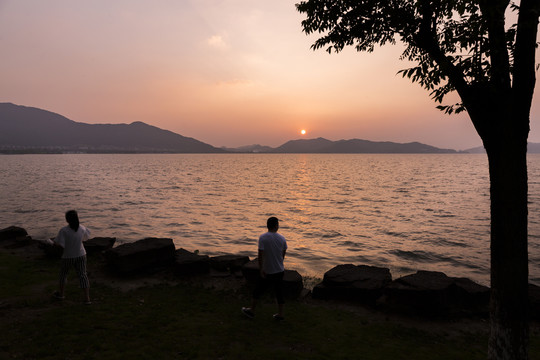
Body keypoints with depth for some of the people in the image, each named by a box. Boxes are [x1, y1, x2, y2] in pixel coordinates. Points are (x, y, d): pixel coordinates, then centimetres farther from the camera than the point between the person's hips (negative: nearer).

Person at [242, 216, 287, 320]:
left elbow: (261, 255, -18)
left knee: (258, 290, 12)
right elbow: (283, 254, 10)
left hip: (267, 272, -4)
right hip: (279, 271, 4)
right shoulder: (282, 238, -1)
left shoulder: (263, 238, -14)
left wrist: (261, 270, -13)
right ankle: (280, 314, 21)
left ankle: (252, 311, 24)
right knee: (279, 292, 13)